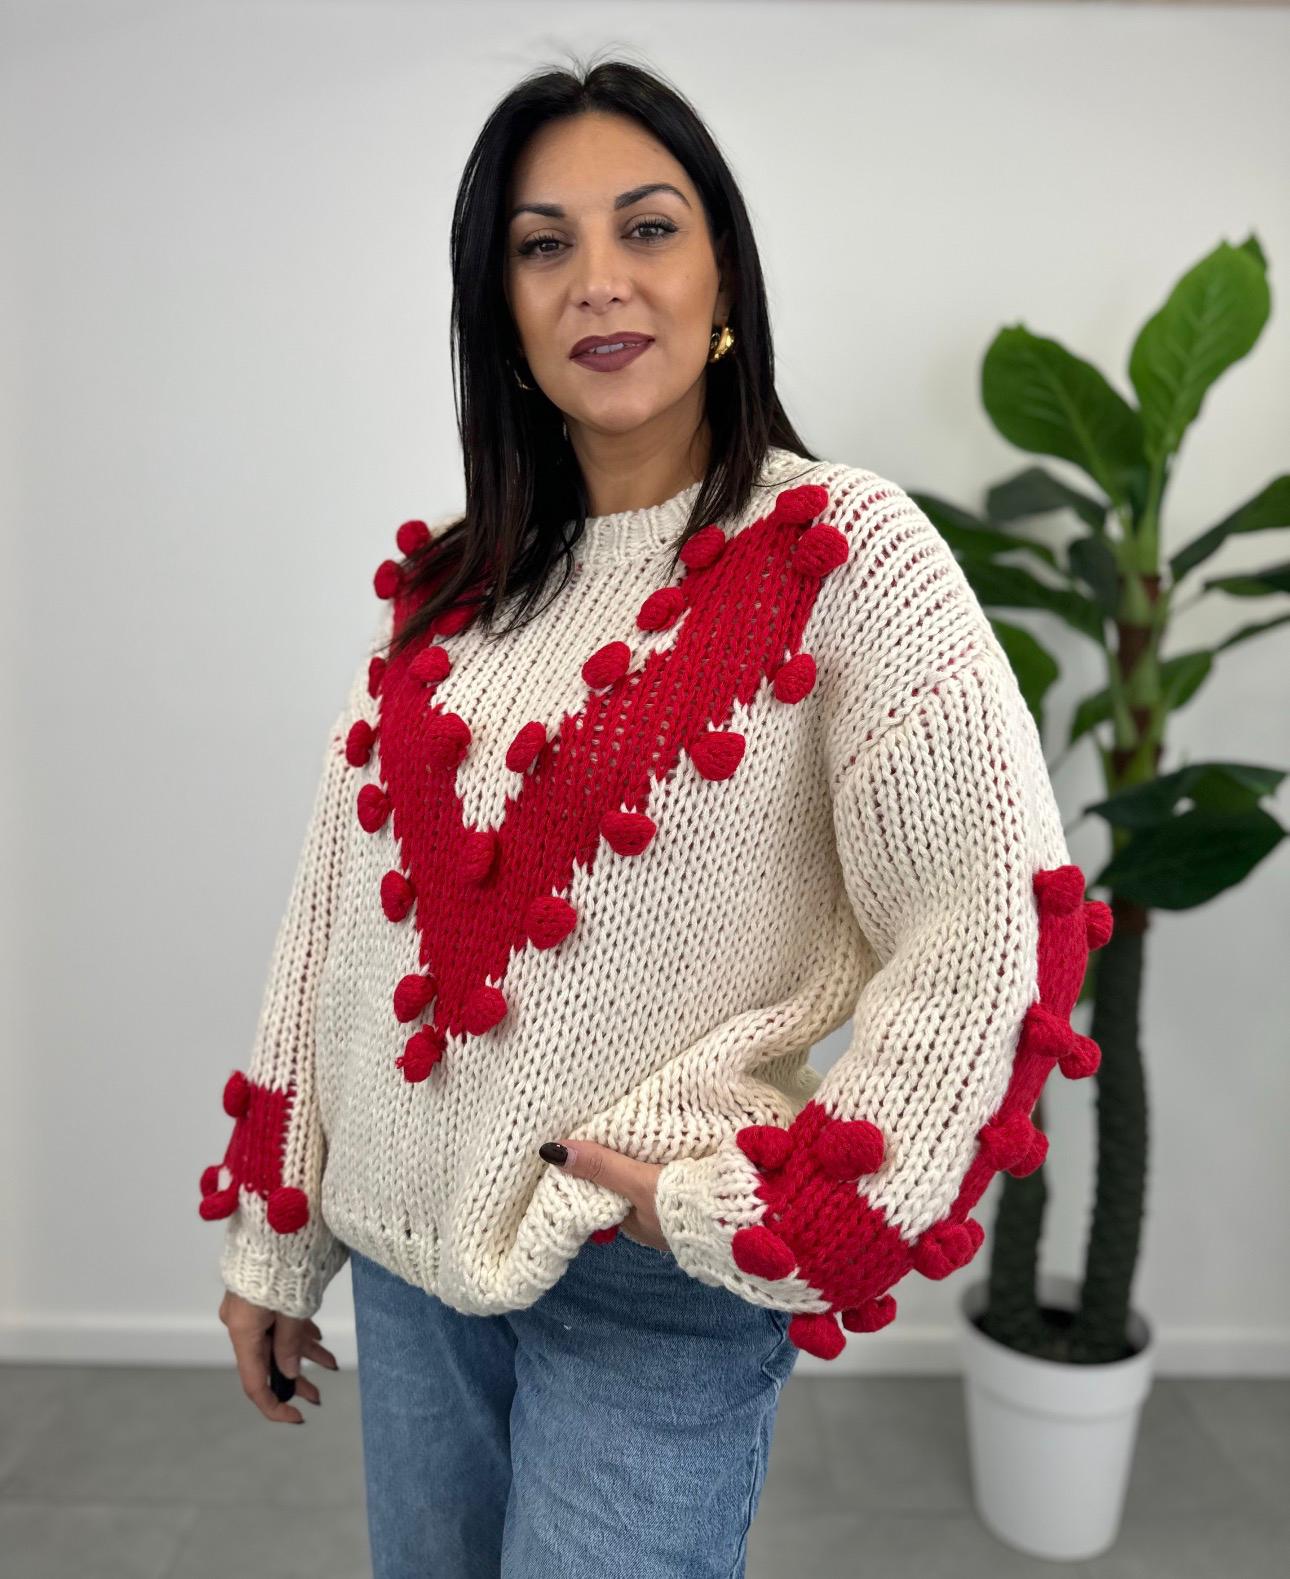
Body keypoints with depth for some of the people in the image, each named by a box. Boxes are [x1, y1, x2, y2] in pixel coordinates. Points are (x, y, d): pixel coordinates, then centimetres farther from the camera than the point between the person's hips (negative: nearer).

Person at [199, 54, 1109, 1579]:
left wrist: (755, 1216, -15)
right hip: (405, 1246, 5)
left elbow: (992, 931, -16)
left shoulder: (842, 551, -12)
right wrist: (275, 1236, 10)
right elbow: (339, 909, 6)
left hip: (658, 1290, -5)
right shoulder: (443, 583, 3)